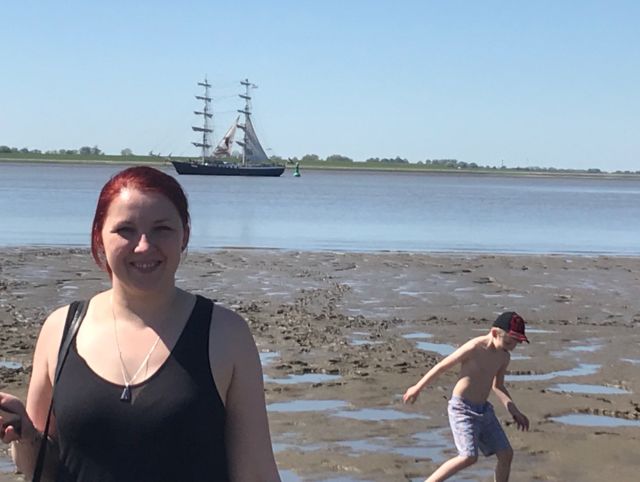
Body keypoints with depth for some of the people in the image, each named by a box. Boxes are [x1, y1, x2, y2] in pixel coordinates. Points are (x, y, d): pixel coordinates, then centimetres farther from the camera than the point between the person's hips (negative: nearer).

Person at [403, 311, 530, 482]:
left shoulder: (504, 357, 5)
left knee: (506, 454, 3)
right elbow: (442, 366, -9)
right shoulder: (474, 348, -18)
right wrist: (417, 388, 1)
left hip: (484, 410, 7)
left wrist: (514, 410, 10)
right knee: (469, 457, -21)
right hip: (462, 410, -7)